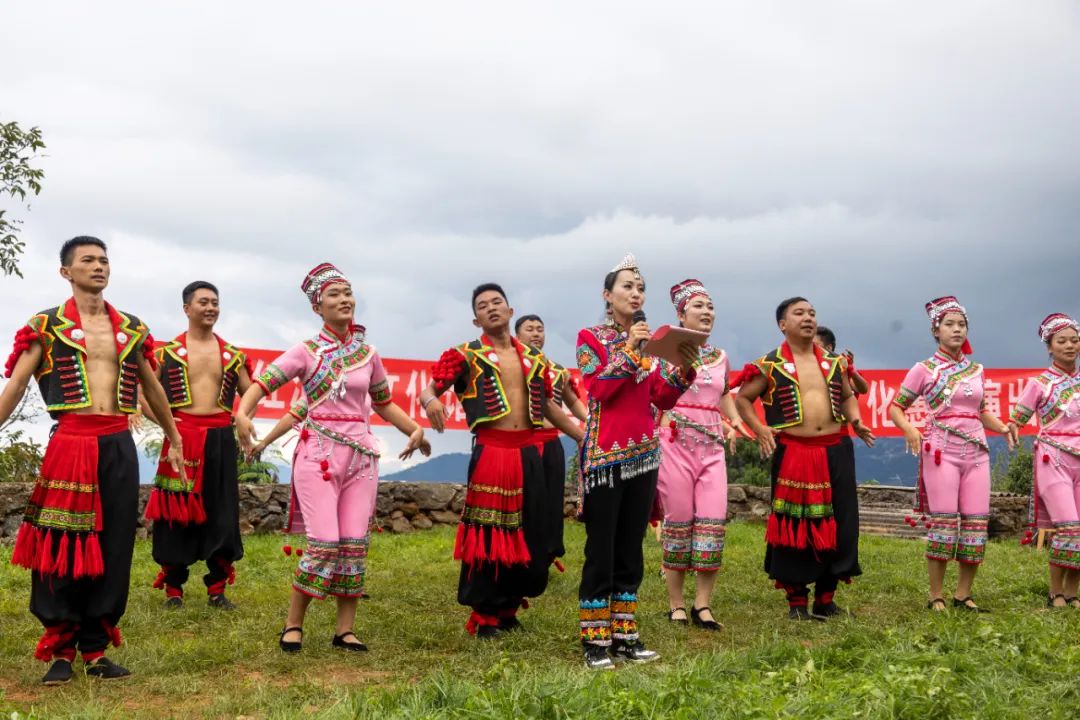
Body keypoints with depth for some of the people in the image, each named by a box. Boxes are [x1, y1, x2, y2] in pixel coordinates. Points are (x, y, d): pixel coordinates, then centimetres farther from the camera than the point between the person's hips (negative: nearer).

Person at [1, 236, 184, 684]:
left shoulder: (132, 328, 13)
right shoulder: (47, 325, 2)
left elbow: (152, 388, 23)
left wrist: (174, 440, 28)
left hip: (119, 446, 4)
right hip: (69, 444, -3)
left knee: (112, 548, 5)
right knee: (61, 546, 0)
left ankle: (96, 649, 15)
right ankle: (60, 650, 12)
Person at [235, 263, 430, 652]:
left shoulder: (367, 353, 10)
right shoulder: (306, 352, -1)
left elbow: (383, 403, 21)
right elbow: (261, 383, -10)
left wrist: (414, 430, 7)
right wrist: (242, 414, -29)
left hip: (361, 455, 4)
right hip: (319, 455, -4)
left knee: (355, 544, 1)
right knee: (324, 543, -10)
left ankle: (345, 628, 11)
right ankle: (293, 624, 6)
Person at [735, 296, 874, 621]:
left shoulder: (834, 362, 13)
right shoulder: (770, 365, 0)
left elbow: (848, 396, 24)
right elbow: (742, 399, 3)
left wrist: (856, 422, 4)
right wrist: (759, 429, -11)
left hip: (836, 451, 4)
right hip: (792, 454, -4)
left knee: (838, 524, 5)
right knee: (796, 524, 0)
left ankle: (825, 598, 19)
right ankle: (797, 600, 13)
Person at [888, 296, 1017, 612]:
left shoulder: (976, 369, 13)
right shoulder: (924, 369, 0)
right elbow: (895, 408, 1)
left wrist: (1002, 428, 2)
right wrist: (909, 428, -19)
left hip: (976, 451, 5)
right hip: (941, 450, -5)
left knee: (976, 524, 2)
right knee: (944, 522, -8)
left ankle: (964, 594, 14)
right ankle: (936, 596, 2)